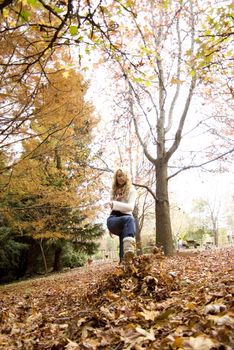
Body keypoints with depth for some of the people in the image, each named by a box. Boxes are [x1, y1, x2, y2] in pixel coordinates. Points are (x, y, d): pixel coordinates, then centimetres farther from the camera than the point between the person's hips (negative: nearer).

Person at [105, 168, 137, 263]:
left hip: (126, 217, 0)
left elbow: (131, 207, -7)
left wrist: (114, 204, -22)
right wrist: (110, 227, 24)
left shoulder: (131, 190, 10)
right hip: (113, 219, 1)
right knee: (128, 219, -36)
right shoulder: (114, 191, 23)